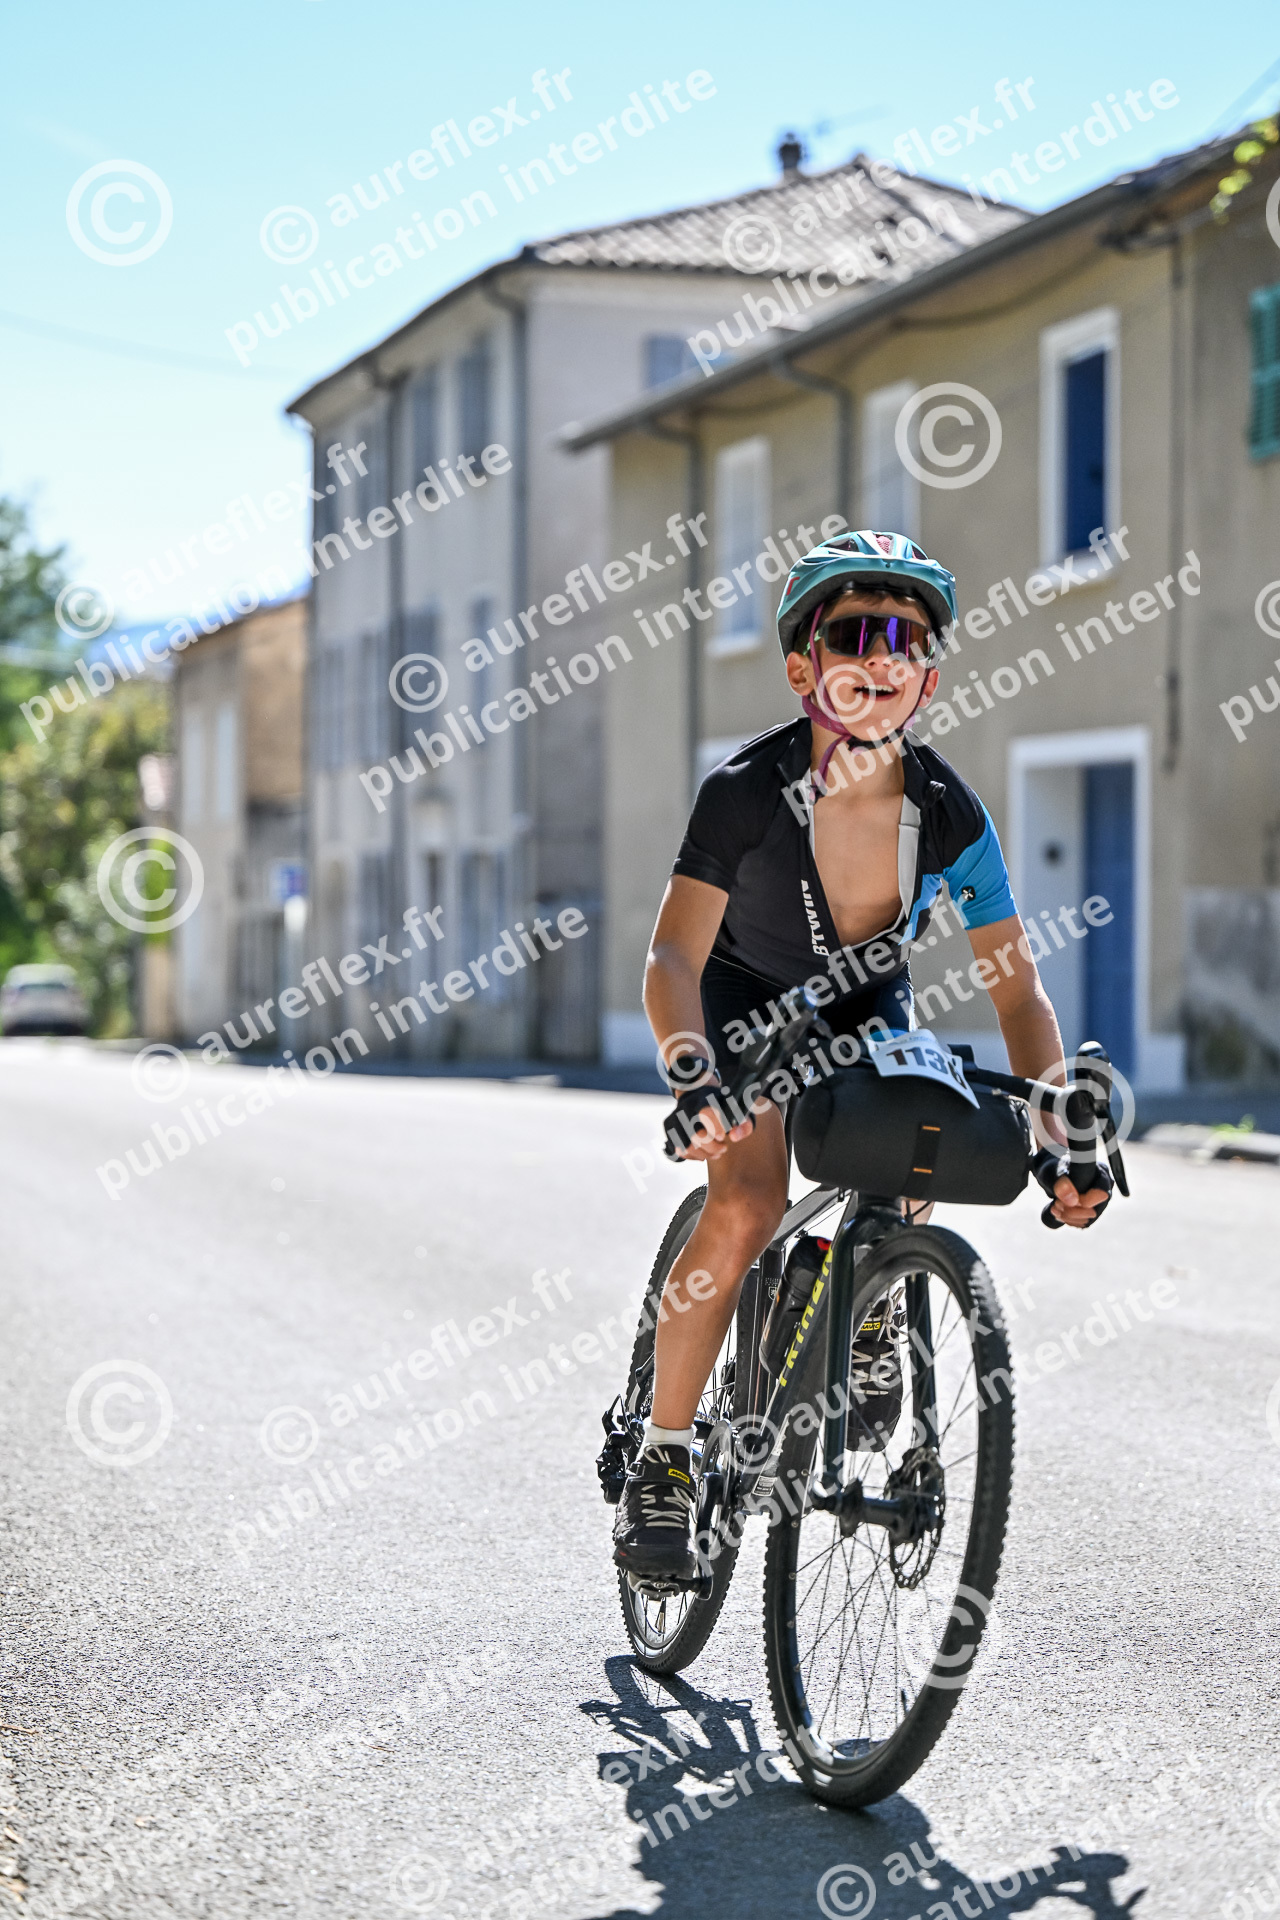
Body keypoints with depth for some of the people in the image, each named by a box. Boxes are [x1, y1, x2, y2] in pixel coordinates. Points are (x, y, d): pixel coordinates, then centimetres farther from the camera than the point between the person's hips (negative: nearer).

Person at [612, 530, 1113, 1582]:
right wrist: (696, 1085, -53)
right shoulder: (748, 790, -28)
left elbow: (1019, 990, -18)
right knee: (747, 1208, -25)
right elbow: (673, 960, -35)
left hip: (868, 1009, 3)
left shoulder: (951, 815, -21)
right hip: (747, 1004, -3)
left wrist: (1057, 1147, -29)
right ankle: (661, 1463, -11)